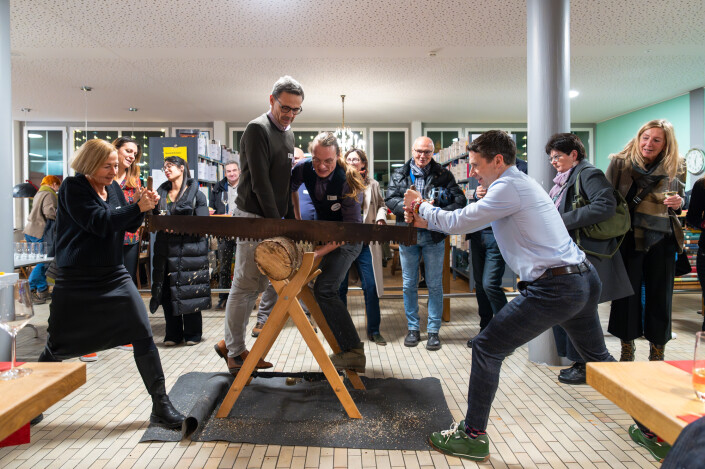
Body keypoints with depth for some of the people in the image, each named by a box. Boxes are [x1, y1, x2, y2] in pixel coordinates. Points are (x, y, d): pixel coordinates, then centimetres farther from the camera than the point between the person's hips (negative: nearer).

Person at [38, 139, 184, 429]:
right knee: (58, 346, 7)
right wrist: (138, 208, -20)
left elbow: (128, 226, 12)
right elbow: (99, 222, -20)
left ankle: (161, 406, 0)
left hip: (114, 275, 5)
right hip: (76, 280, -4)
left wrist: (142, 205, -5)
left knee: (143, 335, -6)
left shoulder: (113, 187, 9)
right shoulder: (73, 187, -8)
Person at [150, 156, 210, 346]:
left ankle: (192, 333, 14)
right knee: (167, 292, 5)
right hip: (166, 248, 5)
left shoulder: (196, 194, 1)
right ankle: (173, 334, 19)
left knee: (189, 291, -1)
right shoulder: (161, 193, 15)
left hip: (189, 249, -4)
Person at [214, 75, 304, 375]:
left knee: (257, 285, 11)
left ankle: (230, 343, 23)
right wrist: (276, 221, -17)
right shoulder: (257, 129, -10)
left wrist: (290, 220, 13)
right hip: (252, 217, -9)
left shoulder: (288, 135, 17)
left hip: (274, 220, 9)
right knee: (245, 285, -3)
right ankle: (235, 352, 10)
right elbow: (260, 182, -17)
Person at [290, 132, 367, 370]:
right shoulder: (304, 169, -13)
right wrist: (297, 219, 8)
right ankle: (347, 349, 29)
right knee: (324, 289, 12)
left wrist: (321, 251, -33)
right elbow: (291, 188, 12)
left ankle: (353, 352, -15)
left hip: (346, 241, -7)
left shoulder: (348, 182, -28)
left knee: (324, 289, -21)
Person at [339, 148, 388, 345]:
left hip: (365, 242, 1)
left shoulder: (372, 184, 12)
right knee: (340, 287, 7)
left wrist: (380, 218, -1)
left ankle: (373, 330, 13)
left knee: (371, 286, -1)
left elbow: (381, 205, 19)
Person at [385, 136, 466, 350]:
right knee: (409, 285, 8)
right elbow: (390, 199, -4)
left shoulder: (443, 174, 2)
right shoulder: (399, 174, 6)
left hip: (434, 236, -1)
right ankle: (413, 329, 22)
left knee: (435, 285, 4)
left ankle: (433, 331, 16)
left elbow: (460, 200, -6)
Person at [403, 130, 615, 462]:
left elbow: (458, 223, -11)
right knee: (598, 358, 24)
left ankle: (473, 436, 8)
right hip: (584, 281, 10)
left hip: (554, 290, -10)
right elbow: (467, 220, 21)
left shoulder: (508, 188, -12)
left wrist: (423, 206, 6)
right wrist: (426, 220, 16)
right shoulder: (521, 183, 19)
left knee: (486, 349, -2)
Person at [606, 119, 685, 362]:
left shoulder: (673, 168, 8)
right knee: (628, 294, 3)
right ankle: (627, 350, 18)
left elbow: (678, 199, 21)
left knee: (660, 296, 8)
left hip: (662, 241, 3)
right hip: (629, 239, -3)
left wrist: (678, 203, -3)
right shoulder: (620, 162, -2)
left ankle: (657, 354, 20)